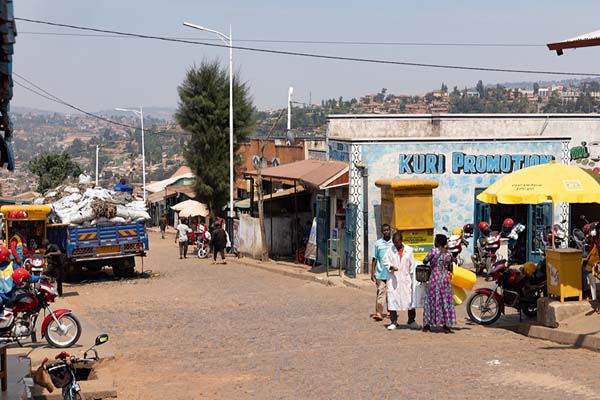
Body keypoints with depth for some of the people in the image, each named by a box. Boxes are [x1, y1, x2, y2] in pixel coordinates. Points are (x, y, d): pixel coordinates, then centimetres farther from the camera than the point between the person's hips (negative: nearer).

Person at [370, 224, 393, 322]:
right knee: (380, 293, -7)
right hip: (380, 273, -1)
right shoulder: (378, 243, 6)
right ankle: (378, 313, -10)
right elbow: (375, 259, 8)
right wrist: (372, 272, 3)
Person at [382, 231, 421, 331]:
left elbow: (412, 265, 6)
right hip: (393, 279, 0)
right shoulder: (390, 250, 1)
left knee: (410, 299, 1)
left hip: (406, 279, 0)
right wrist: (391, 267, -15)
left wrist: (412, 277, 3)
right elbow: (385, 260, 4)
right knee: (392, 299, -1)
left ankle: (411, 321, 14)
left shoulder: (409, 250, 3)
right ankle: (394, 322, 8)